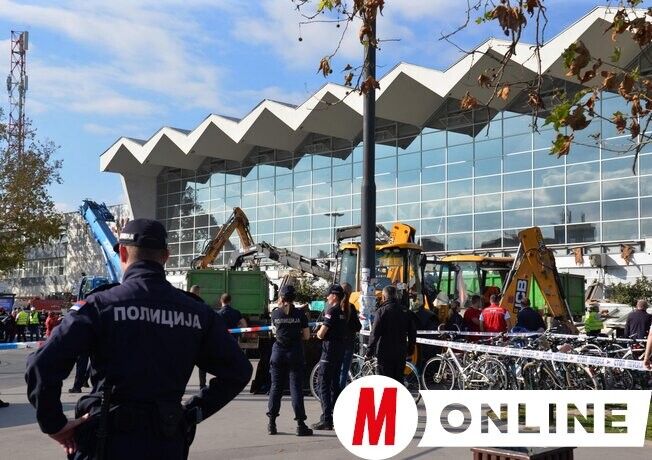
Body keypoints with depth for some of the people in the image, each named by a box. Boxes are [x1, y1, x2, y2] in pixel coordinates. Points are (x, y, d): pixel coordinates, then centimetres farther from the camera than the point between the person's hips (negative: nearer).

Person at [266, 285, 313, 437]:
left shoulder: (275, 313, -1)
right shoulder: (300, 314, -4)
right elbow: (306, 336, -2)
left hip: (278, 352, 2)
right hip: (295, 353, -1)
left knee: (276, 387, 10)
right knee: (296, 388, 0)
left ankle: (272, 424, 12)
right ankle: (300, 424, -2)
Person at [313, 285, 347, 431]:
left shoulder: (332, 311, -14)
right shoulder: (344, 311, 12)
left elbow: (321, 334, -17)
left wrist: (318, 333, 4)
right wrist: (322, 333, 8)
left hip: (330, 349, -9)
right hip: (341, 348, 9)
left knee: (324, 385, -5)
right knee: (335, 383, 15)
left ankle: (326, 420, -8)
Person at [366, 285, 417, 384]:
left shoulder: (382, 311, -10)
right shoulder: (405, 312, 7)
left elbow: (375, 333, -14)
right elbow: (412, 333, 11)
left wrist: (369, 351, -7)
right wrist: (410, 350, 21)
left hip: (385, 353, -5)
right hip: (401, 354, 5)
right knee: (399, 380, 14)